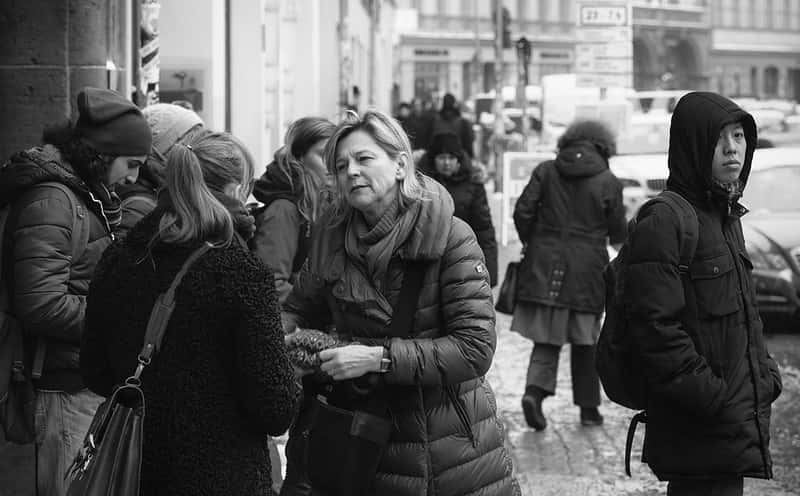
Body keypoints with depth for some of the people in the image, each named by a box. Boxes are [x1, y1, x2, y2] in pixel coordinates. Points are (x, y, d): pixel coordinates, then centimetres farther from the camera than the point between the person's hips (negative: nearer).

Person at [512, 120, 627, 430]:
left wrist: (530, 243, 15)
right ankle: (588, 408, 16)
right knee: (585, 342, 10)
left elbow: (522, 212, 0)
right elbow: (618, 232, 2)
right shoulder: (608, 182, -3)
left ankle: (535, 390, -17)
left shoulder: (545, 172, 3)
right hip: (587, 269, -2)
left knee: (547, 338, 6)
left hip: (544, 265, 2)